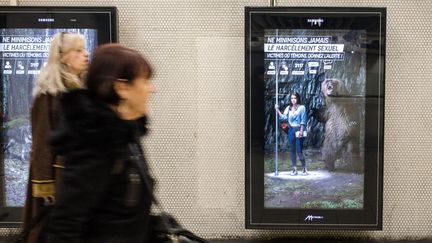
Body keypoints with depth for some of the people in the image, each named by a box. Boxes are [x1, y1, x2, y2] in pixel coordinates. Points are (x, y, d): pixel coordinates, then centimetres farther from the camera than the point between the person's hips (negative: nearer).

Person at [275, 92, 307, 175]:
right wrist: (277, 110, -9)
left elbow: (303, 120, -5)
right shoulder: (288, 108, 11)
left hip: (298, 130, -5)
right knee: (292, 150, 6)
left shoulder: (302, 107, -2)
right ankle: (294, 168, 12)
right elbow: (284, 117, 2)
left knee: (299, 150, -8)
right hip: (291, 130, 5)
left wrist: (301, 131, -12)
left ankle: (304, 168, 6)